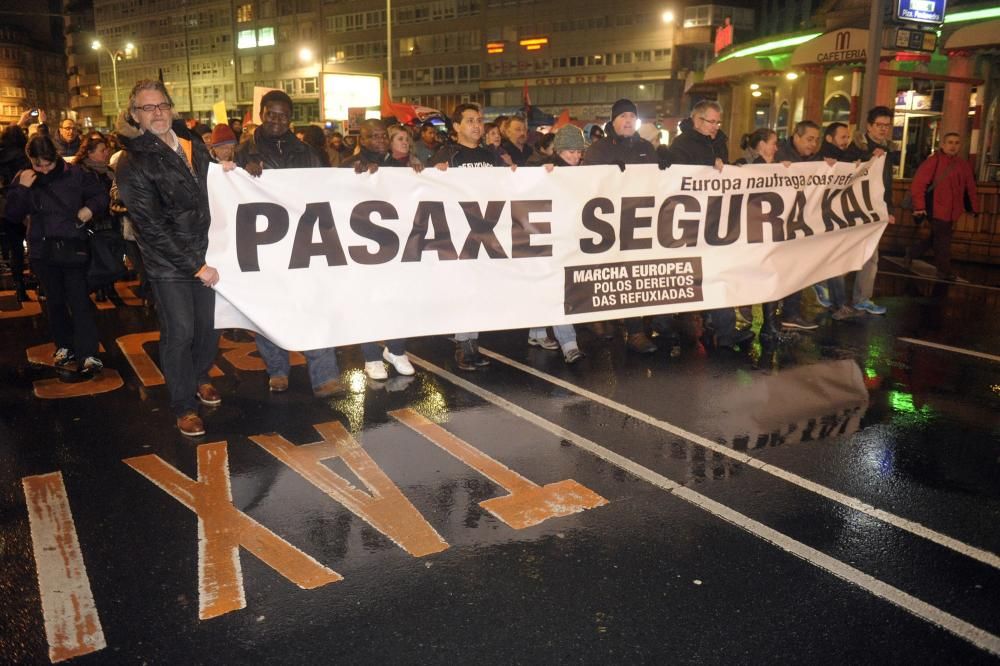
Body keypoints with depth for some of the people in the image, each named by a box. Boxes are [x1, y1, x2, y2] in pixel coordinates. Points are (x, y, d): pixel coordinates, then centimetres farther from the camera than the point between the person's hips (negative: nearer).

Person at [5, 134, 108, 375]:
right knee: (54, 299, 14)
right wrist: (21, 189, -14)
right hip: (42, 249, 4)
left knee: (79, 300, -7)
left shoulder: (74, 174, -6)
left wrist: (90, 207, -14)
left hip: (73, 247, -4)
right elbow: (12, 215, -1)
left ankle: (88, 353, -5)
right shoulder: (23, 179, 3)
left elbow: (100, 195, 5)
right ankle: (64, 345, 27)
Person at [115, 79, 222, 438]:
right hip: (168, 263, -5)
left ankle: (199, 377, 39)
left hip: (205, 253, 5)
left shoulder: (193, 143, 5)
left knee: (209, 325, 12)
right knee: (179, 333, 0)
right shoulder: (132, 163, -13)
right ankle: (184, 405, 18)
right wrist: (195, 266, -17)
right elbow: (151, 227, -16)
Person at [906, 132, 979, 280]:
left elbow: (970, 188, 15)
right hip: (936, 208, -7)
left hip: (951, 211, 7)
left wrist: (974, 207, 13)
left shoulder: (963, 165, 9)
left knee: (936, 237, 15)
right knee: (943, 240, -1)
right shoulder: (934, 161, -11)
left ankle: (911, 254, 32)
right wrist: (919, 206, -22)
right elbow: (918, 183, -17)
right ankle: (944, 271, 12)